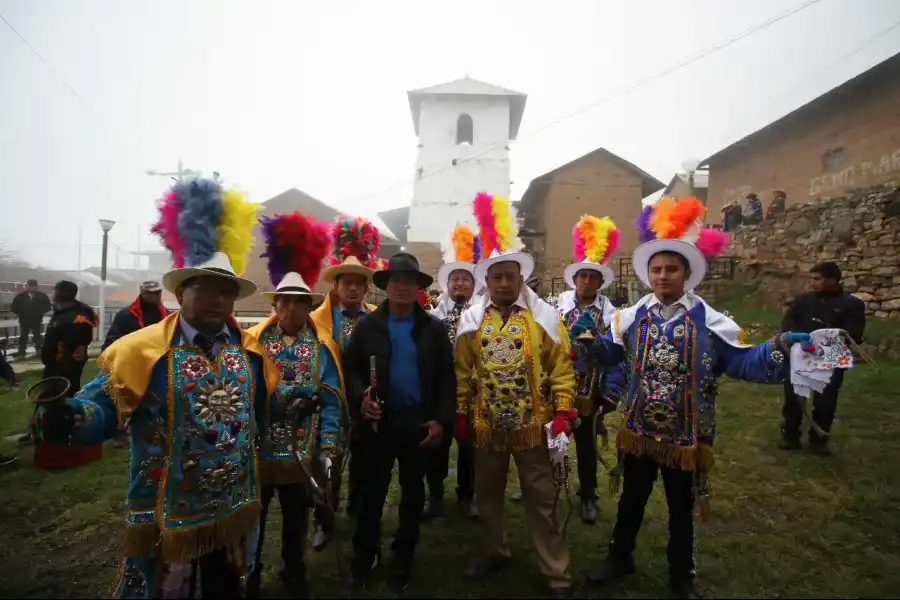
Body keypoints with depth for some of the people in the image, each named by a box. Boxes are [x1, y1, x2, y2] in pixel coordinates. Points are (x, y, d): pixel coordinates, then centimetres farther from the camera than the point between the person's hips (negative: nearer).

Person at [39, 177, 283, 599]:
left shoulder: (249, 350, 1)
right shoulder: (142, 349, -13)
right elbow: (103, 407, -15)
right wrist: (73, 417, -34)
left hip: (236, 510, 4)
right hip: (167, 516, -4)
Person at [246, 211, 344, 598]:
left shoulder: (323, 347, -4)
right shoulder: (254, 342, -4)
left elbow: (330, 401, -6)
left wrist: (328, 447, -11)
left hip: (301, 454, 0)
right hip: (257, 452, 0)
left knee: (296, 521, 20)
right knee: (252, 520, 18)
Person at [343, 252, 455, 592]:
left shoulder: (433, 328, 0)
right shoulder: (367, 326, -1)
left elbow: (447, 376, -1)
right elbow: (349, 369, -1)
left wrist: (441, 419, -9)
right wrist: (360, 398, -19)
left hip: (420, 422, 1)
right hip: (378, 422, 0)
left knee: (413, 491, 16)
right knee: (372, 490, 13)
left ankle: (403, 556, 36)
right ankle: (365, 553, 35)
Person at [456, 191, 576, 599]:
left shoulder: (544, 316, -5)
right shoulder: (472, 320, 1)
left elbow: (561, 368, -5)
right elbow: (463, 372, 4)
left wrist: (564, 412, -11)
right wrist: (461, 415, 3)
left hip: (533, 425, -2)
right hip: (486, 426, 3)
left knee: (541, 501, 10)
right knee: (487, 495, 19)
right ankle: (493, 552, 42)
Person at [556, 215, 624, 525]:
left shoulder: (610, 314, -6)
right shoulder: (558, 306, -3)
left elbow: (614, 357, -5)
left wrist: (611, 395, -7)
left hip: (589, 392, -1)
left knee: (586, 445, 15)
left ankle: (588, 497, 32)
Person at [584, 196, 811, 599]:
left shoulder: (710, 321, -10)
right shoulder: (632, 317, -2)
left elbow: (741, 362, -12)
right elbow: (609, 353, 6)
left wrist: (778, 347, -28)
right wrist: (589, 338, -10)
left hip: (685, 436, -2)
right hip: (637, 431, 2)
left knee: (681, 510, 19)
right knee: (631, 500, 21)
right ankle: (620, 557, 45)